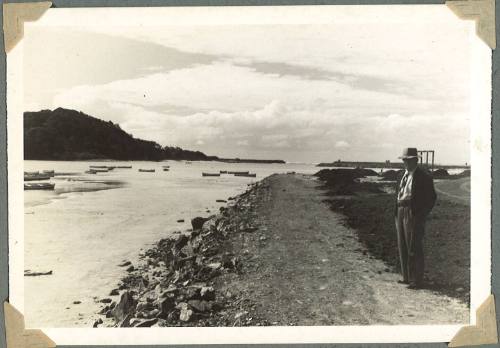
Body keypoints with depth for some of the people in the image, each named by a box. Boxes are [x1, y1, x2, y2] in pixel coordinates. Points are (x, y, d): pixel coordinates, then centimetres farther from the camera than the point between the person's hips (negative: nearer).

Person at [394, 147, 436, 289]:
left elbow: (431, 198, -7)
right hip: (401, 213, 8)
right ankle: (407, 276, 24)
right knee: (403, 246, 12)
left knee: (414, 248, -5)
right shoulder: (403, 175, 16)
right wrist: (397, 212, 10)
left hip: (414, 215, -8)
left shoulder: (423, 177, -7)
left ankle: (417, 280, 4)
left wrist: (421, 216, -11)